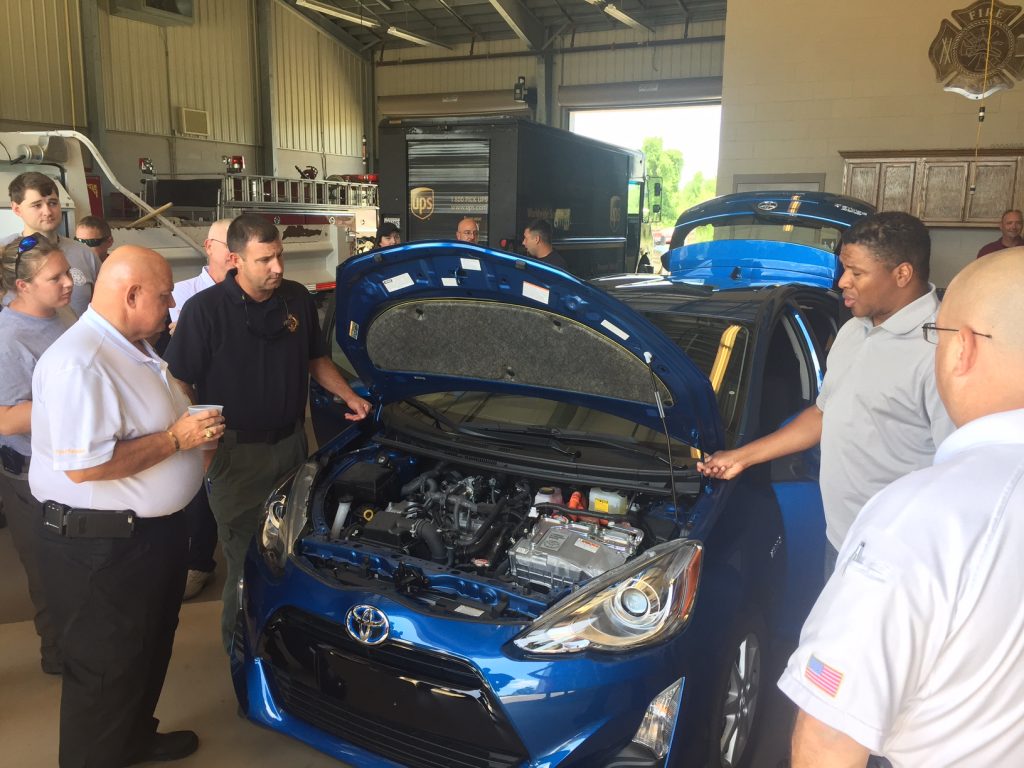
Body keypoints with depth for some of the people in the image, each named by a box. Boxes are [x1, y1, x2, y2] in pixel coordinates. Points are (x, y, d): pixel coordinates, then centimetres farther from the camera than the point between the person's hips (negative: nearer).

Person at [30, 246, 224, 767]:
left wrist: (192, 423, 5)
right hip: (101, 543, -11)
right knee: (104, 665, 8)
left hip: (154, 528, 11)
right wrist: (177, 438, -23)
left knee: (150, 646, 25)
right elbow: (83, 466, -30)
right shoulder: (78, 363, -26)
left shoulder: (133, 347, 8)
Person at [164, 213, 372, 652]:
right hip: (235, 451, -5)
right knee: (246, 557, 5)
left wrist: (349, 396, 0)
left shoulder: (298, 300, 1)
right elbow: (179, 382, -12)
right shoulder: (204, 310, -15)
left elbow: (316, 359, 14)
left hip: (291, 442, 5)